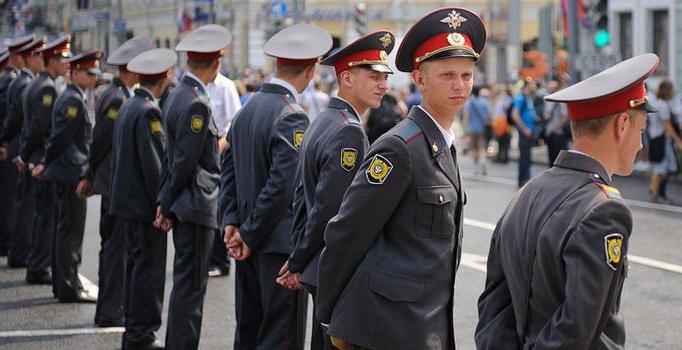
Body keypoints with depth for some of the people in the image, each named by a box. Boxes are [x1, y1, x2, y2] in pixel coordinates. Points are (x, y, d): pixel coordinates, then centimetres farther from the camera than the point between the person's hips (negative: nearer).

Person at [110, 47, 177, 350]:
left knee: (136, 266, 15)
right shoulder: (148, 112, -17)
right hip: (144, 205, -9)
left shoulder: (127, 107, 11)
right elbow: (154, 164, -20)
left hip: (125, 201, 9)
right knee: (149, 269, -3)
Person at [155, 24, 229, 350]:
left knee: (187, 283, 16)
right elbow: (184, 163, -17)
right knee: (190, 286, -4)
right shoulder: (196, 104, -18)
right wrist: (168, 206, -7)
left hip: (184, 208, 9)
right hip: (196, 206, -9)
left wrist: (166, 204, 11)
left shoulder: (177, 94, 11)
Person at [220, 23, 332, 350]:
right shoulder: (291, 116, -17)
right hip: (280, 242, -9)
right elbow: (282, 185, -21)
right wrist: (250, 234, -12)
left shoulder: (247, 109, 9)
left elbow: (229, 170, 11)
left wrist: (231, 222, 6)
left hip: (250, 240, 9)